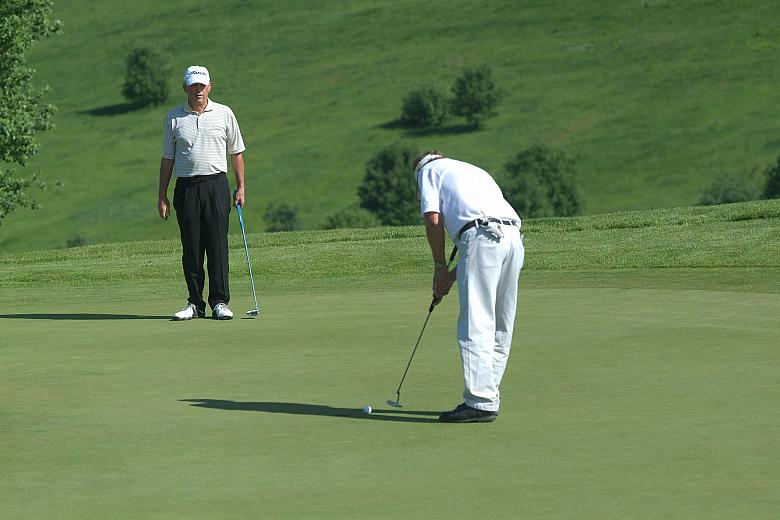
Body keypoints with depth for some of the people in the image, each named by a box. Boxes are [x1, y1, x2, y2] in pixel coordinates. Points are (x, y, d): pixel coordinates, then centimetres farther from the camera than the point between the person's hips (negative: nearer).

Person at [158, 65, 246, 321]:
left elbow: (236, 153, 12)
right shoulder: (173, 118, 7)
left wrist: (240, 187, 6)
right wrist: (162, 196, 5)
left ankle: (220, 302, -1)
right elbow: (167, 159, 10)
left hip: (216, 185, -1)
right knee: (191, 248, 2)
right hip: (186, 188, 1)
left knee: (217, 245, -5)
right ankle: (195, 303, 9)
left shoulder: (224, 114, 6)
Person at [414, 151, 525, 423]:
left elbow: (433, 219, 2)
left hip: (482, 236, -7)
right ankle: (487, 398, 17)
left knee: (476, 326, -9)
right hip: (513, 236, 7)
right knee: (500, 328, 12)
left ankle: (480, 403, -13)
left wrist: (440, 267, 11)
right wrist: (454, 275, 27)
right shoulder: (475, 171, 38)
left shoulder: (429, 170, 19)